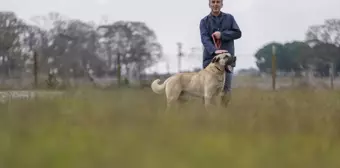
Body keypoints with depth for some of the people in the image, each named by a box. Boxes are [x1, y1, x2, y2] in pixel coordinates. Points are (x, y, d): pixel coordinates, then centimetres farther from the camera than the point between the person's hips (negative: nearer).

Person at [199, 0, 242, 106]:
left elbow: (238, 33, 2)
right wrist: (215, 50, -29)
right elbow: (204, 38, -10)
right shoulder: (204, 21, 4)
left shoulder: (229, 18, 10)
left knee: (226, 88, -1)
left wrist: (222, 34, -13)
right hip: (210, 58, -1)